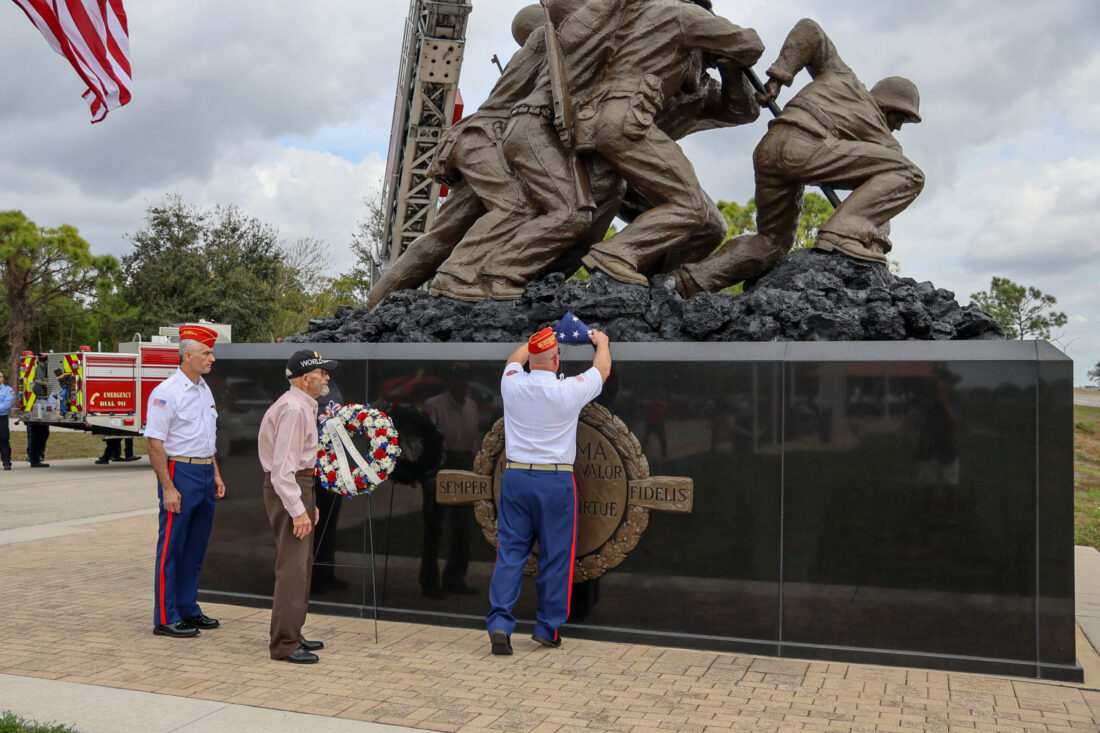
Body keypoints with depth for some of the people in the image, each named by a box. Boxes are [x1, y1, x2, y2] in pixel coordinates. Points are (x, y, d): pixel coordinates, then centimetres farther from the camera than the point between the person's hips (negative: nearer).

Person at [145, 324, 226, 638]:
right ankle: (165, 619, 7)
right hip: (180, 473, -8)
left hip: (205, 474, 8)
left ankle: (188, 610, 24)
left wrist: (216, 475, 16)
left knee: (196, 548, 13)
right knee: (171, 549, -1)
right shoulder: (166, 392, -13)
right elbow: (155, 442, -16)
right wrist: (168, 488, -20)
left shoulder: (204, 390, 13)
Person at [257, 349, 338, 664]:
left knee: (302, 564, 15)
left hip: (299, 485, 11)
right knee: (292, 567, -9)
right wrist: (298, 510, -23)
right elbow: (284, 465, -23)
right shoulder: (293, 408, -18)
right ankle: (284, 644, -4)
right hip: (286, 490, -11)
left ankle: (292, 634, 25)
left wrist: (309, 503, 20)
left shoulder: (304, 406, 16)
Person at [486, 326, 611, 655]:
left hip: (515, 477, 3)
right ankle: (548, 628, 14)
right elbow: (603, 369, 11)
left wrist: (538, 341, 41)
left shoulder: (512, 384, -2)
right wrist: (601, 342, 31)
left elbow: (515, 358, 24)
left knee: (510, 552, 7)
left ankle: (499, 623, -1)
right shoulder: (569, 391, -10)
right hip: (555, 481, -3)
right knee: (555, 556, 7)